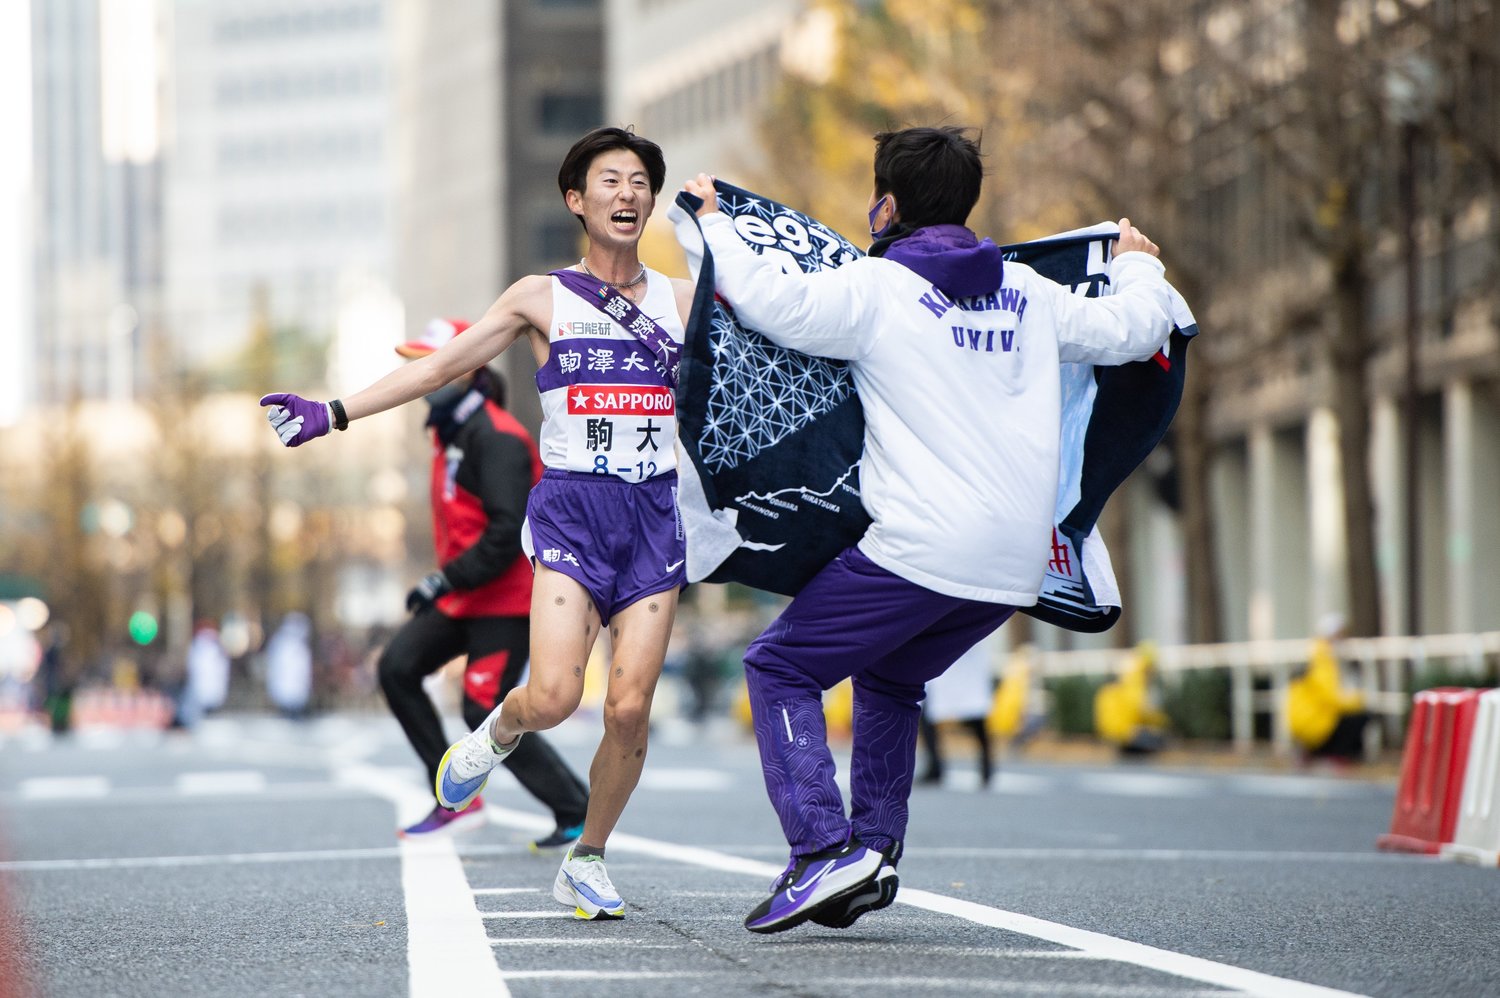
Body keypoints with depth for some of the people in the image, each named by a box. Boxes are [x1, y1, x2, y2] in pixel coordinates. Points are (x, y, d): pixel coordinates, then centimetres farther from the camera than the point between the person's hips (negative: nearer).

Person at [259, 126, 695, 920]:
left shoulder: (681, 301, 12)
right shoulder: (541, 298, 7)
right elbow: (442, 366, 6)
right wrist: (334, 414, 0)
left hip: (653, 515, 2)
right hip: (569, 507, -2)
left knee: (630, 705, -8)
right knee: (554, 694, -20)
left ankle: (586, 861, 12)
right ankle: (499, 731, 18)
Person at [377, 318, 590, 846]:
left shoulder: (495, 439, -19)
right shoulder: (450, 431, 13)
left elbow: (508, 531, -25)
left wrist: (446, 581, -24)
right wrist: (444, 584, 17)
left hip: (506, 600, -10)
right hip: (464, 597, 10)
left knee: (486, 712, -10)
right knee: (398, 666, 0)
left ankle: (577, 813, 1)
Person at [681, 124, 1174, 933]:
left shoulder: (877, 288, -4)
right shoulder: (1028, 293, 13)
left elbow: (769, 301, -14)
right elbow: (1133, 330, 22)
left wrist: (713, 222, 4)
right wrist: (1136, 265, 44)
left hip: (922, 548, -7)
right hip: (1017, 562, 7)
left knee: (779, 667, 5)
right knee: (888, 680, 28)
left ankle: (823, 853, -10)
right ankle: (874, 853, 18)